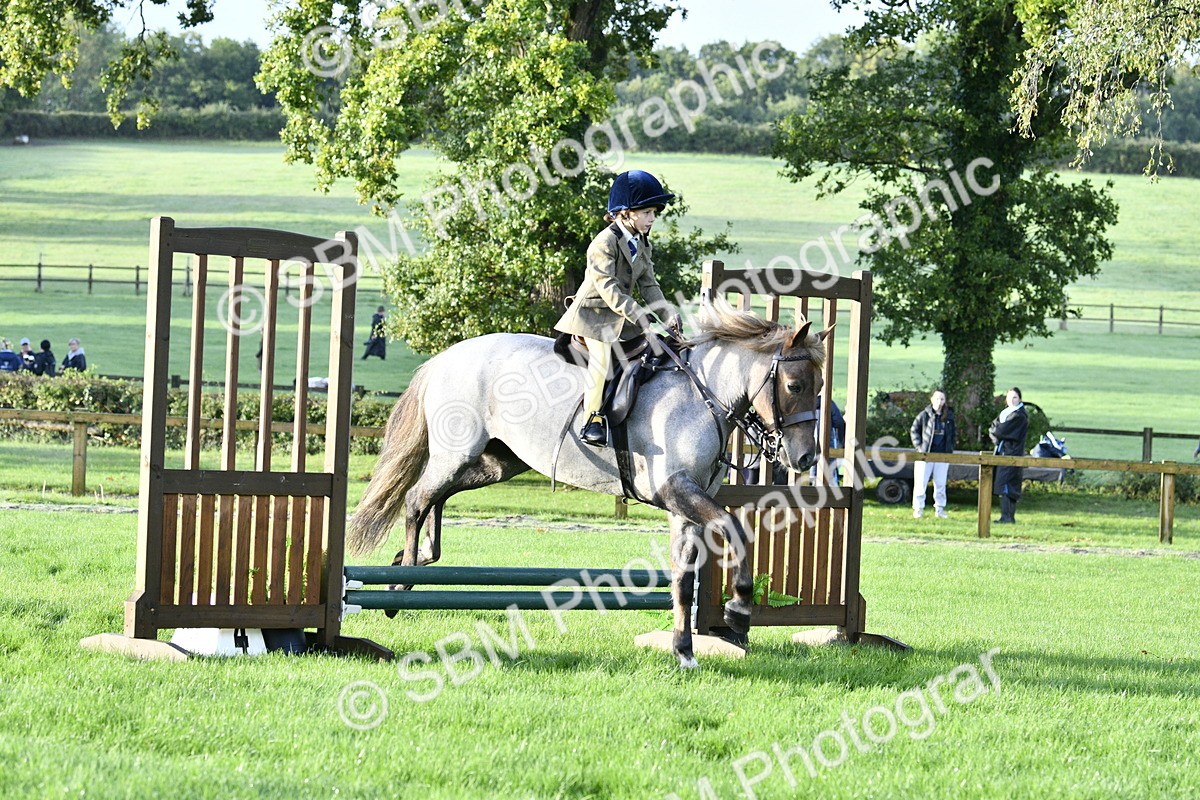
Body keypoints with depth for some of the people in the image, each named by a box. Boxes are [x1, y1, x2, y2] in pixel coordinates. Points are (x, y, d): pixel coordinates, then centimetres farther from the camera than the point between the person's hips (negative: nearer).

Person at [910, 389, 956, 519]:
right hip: (925, 454, -3)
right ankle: (918, 508, 7)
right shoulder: (924, 415, -3)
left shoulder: (949, 416, 6)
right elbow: (914, 430, 3)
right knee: (921, 483, -1)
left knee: (940, 483, 7)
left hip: (943, 454, 3)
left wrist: (950, 449, 6)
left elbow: (952, 435, 16)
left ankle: (939, 508, 16)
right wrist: (918, 446, -5)